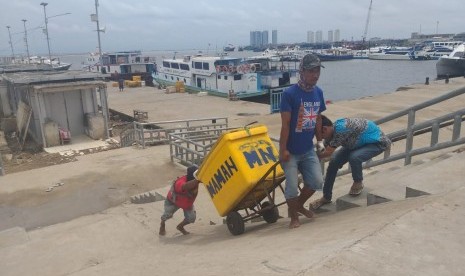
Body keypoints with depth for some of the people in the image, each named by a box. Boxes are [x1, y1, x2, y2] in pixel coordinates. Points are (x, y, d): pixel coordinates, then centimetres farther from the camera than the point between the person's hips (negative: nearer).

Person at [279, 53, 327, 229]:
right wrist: (283, 149, -18)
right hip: (291, 151, -6)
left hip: (308, 149, 6)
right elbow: (285, 124, -18)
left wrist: (319, 140, 16)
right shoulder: (289, 93, -18)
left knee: (317, 181, 8)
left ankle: (299, 204, 34)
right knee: (292, 187, -1)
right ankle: (294, 217, 24)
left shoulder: (318, 92, 2)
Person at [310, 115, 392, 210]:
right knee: (334, 161, -7)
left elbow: (328, 153, -32)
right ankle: (326, 197, 7)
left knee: (354, 157, -35)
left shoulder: (340, 129, -37)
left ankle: (358, 183, -2)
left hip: (378, 142, -8)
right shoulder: (333, 130, -11)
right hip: (360, 142, 8)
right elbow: (326, 150, -4)